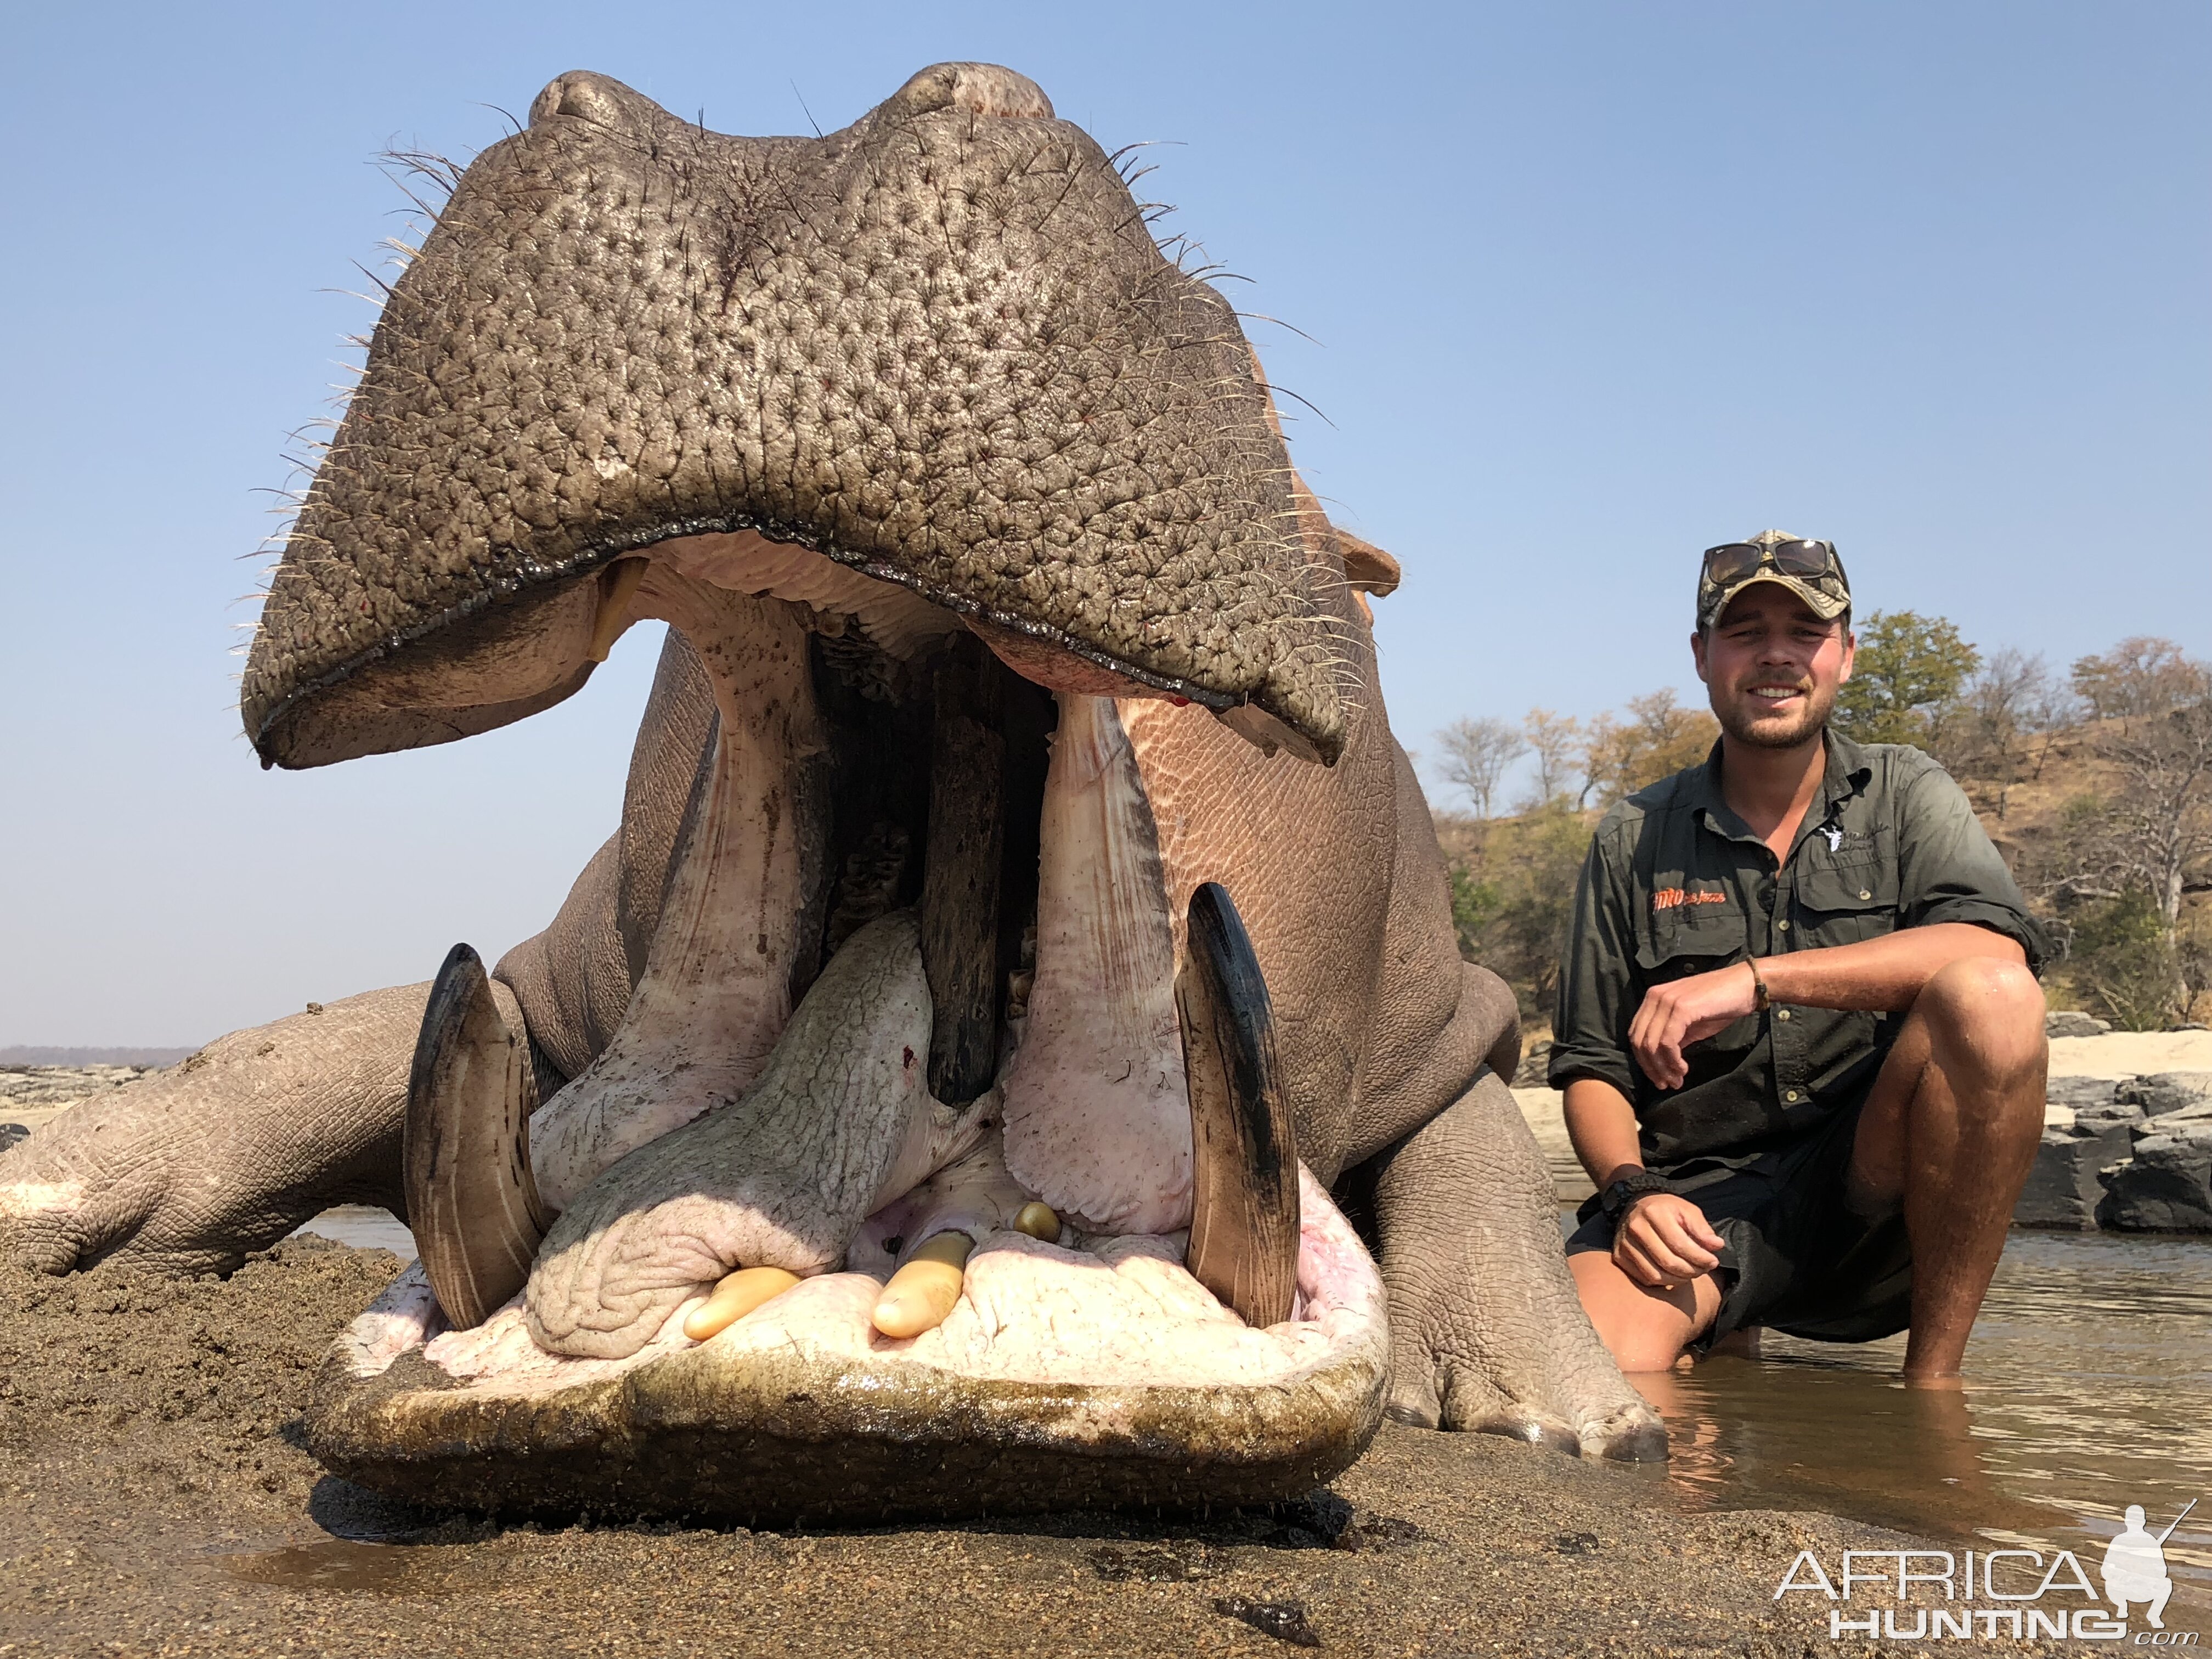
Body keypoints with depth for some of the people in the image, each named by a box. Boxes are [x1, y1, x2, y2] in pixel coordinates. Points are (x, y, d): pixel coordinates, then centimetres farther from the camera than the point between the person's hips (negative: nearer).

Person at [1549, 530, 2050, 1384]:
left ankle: (1934, 1380, -15)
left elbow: (1996, 952, -14)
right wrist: (1632, 1190, -13)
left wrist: (1754, 978, -22)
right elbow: (1590, 1070, 9)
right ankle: (1731, 1346, 10)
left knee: (1992, 996, -28)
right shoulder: (1634, 841, 9)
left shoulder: (1906, 793, 8)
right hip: (1699, 1199, 1)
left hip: (1873, 1192, 0)